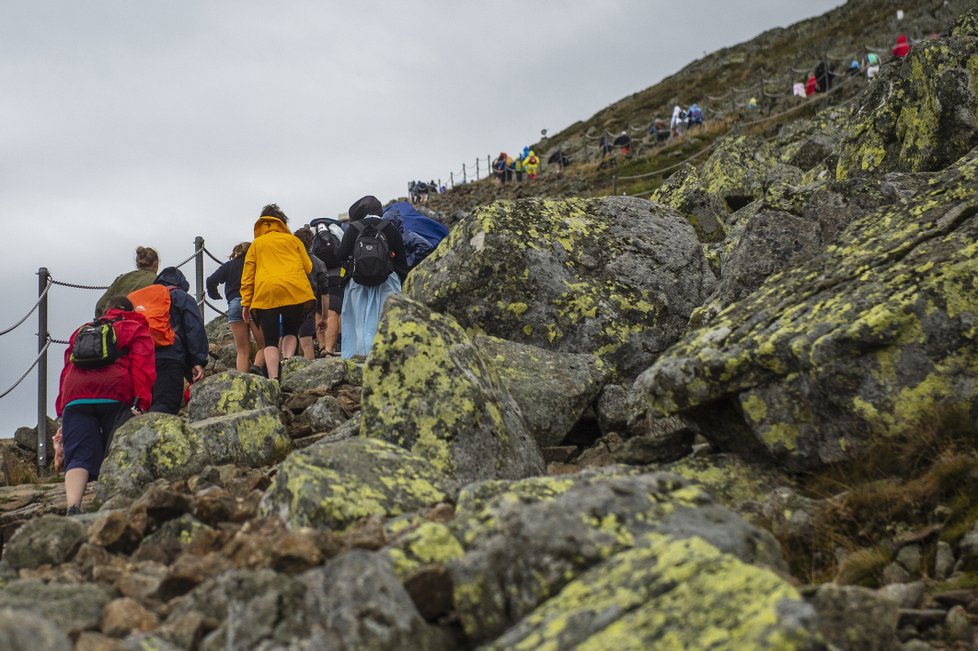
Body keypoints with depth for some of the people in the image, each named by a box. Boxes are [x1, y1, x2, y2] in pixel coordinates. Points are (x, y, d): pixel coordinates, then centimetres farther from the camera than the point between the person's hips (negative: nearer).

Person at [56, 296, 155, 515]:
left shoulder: (80, 332, 34)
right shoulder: (137, 330, 23)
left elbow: (66, 372, 24)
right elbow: (142, 365, 4)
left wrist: (62, 412, 19)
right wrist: (140, 404, -6)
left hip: (76, 398, 2)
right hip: (116, 396, -2)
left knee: (78, 457, -7)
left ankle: (72, 508, -28)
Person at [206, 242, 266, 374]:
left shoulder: (228, 266, 19)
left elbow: (211, 281, 8)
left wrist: (215, 295, 24)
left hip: (235, 305, 2)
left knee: (242, 351, 5)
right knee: (264, 345, 3)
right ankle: (257, 367, -24)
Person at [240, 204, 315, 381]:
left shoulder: (256, 244, 20)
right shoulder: (292, 239, 19)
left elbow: (247, 275, 13)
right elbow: (308, 267, 18)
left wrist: (246, 303, 12)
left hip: (265, 293, 0)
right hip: (295, 291, 0)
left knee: (270, 340, 1)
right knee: (291, 331, 17)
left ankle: (273, 379, -14)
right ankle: (287, 359, -10)